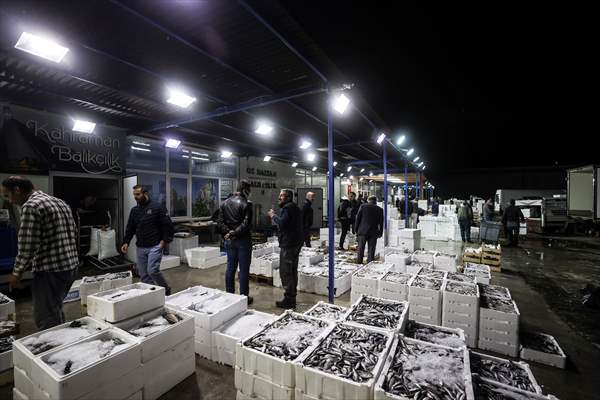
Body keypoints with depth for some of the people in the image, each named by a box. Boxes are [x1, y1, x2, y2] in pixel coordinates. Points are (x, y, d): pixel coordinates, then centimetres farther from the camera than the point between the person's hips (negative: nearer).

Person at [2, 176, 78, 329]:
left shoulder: (31, 206, -13)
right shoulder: (60, 202, 14)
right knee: (55, 313, 24)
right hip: (71, 267, 9)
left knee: (47, 323, 4)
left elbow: (27, 247, -16)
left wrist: (17, 272, 0)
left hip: (51, 272, -9)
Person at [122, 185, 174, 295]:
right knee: (143, 275, 8)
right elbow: (130, 228, 17)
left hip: (155, 246, -6)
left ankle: (166, 290, 8)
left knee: (152, 270, -14)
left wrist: (164, 240, -13)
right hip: (140, 248, 7)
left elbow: (168, 225, -7)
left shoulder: (158, 207, -6)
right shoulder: (134, 210, 13)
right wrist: (126, 242, 4)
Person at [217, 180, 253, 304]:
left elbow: (219, 222, 4)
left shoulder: (225, 203, 7)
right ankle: (244, 297, 15)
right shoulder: (246, 204, -13)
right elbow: (246, 224, -21)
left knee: (230, 268, 15)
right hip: (243, 240, -6)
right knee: (244, 269, 5)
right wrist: (235, 233, -15)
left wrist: (228, 232, -6)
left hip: (229, 241, 6)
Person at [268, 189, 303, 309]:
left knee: (285, 272, -5)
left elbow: (281, 224, -24)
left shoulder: (287, 208, -12)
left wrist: (273, 216, -9)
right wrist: (275, 216, 15)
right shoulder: (295, 208, 20)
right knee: (293, 271, 16)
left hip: (288, 244, -11)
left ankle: (289, 300, 1)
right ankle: (292, 297, 26)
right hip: (296, 243, 11)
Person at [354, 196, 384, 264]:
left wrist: (356, 229, 6)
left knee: (361, 248, 8)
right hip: (373, 232, 0)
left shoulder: (363, 206, -1)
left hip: (362, 231, 0)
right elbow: (381, 222, 6)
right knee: (371, 249, 6)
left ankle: (359, 262, 12)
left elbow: (358, 218, 0)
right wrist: (380, 233, 13)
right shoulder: (380, 209, 2)